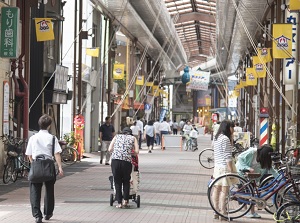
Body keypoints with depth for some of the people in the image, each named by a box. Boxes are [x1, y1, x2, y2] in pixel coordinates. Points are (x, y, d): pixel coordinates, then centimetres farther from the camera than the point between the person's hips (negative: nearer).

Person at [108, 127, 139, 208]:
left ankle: (119, 203, 8)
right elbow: (136, 151, 7)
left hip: (115, 160, 1)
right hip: (127, 161, -1)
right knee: (126, 181, 18)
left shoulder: (117, 136, 21)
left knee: (117, 181, 10)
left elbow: (110, 149, 12)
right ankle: (125, 201, 10)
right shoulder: (133, 138, 18)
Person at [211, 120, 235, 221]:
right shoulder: (225, 138, -15)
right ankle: (223, 214, -4)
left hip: (217, 166, 10)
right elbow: (227, 156, -18)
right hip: (224, 167, -10)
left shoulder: (216, 138, 13)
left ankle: (216, 212, 19)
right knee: (224, 190, -6)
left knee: (217, 189, 12)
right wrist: (231, 170, -17)